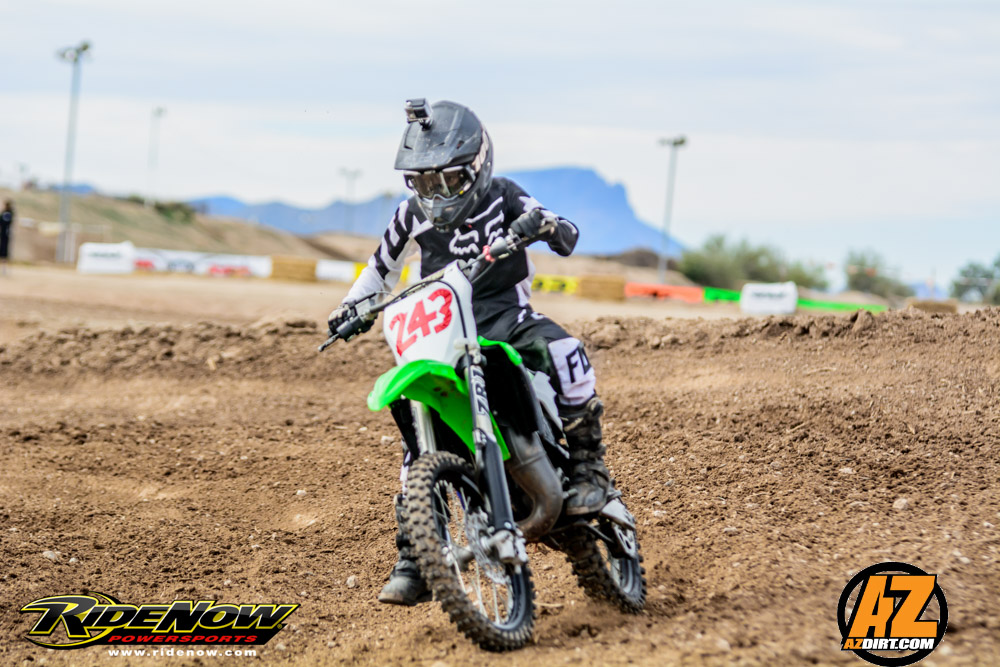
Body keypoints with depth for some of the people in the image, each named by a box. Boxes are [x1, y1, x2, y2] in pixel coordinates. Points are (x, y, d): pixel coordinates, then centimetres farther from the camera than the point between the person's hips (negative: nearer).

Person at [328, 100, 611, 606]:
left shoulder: (502, 197, 0)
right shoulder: (412, 214, 8)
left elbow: (568, 238, -3)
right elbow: (383, 264, 23)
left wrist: (544, 223, -25)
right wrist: (352, 305, 8)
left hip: (507, 320, -2)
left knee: (561, 350, -35)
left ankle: (589, 466, -17)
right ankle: (412, 560, -2)